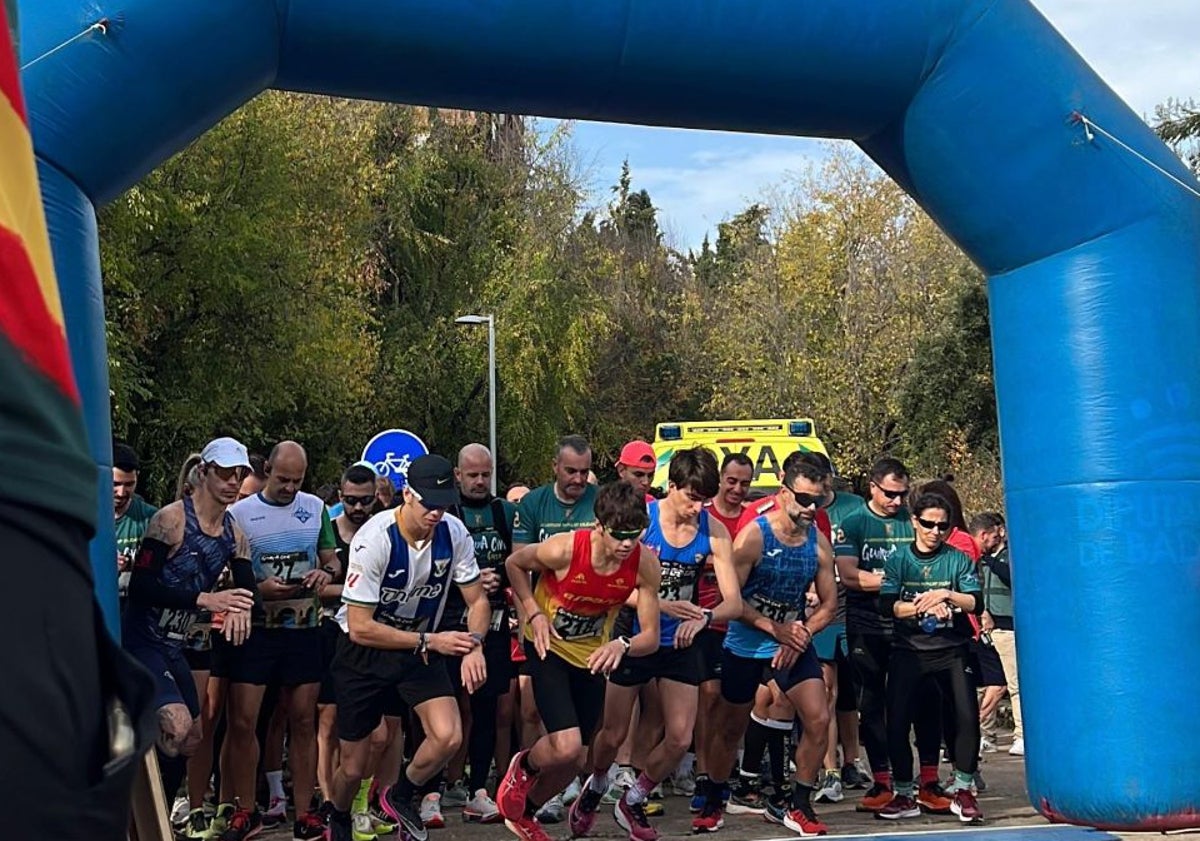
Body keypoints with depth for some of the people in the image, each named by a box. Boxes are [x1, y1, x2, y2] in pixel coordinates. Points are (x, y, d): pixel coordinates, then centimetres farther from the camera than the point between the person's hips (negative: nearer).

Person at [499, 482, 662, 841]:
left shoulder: (645, 564, -23)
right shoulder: (562, 549, -30)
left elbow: (651, 637, -19)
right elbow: (514, 563, -8)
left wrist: (622, 645, -40)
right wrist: (534, 613, -19)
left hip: (592, 656, 4)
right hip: (549, 647, -4)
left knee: (574, 762, 10)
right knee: (566, 747, -22)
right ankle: (523, 768, 15)